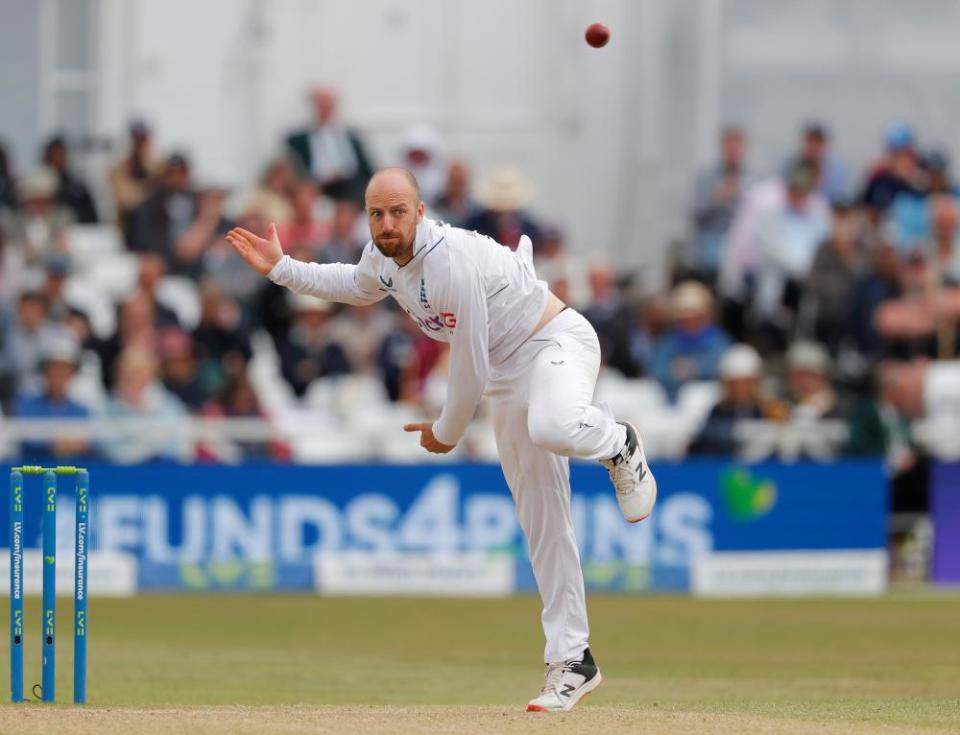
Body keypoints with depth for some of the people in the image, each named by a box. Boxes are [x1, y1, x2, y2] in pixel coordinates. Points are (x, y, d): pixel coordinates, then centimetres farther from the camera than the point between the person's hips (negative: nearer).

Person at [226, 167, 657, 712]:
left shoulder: (452, 263, -30)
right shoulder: (383, 254, -3)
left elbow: (471, 368, -22)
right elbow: (360, 287, 25)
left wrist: (448, 433, -6)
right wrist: (281, 269, 16)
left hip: (556, 341, -8)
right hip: (508, 371, 8)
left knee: (552, 428, -43)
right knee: (541, 518, 5)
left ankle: (618, 445, -7)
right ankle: (572, 661, 8)